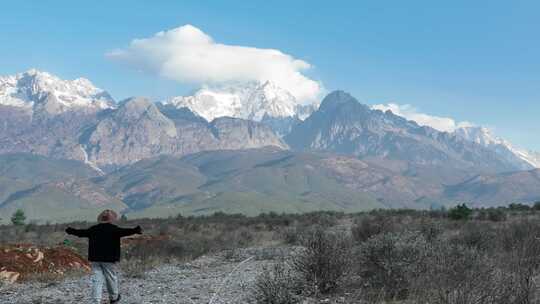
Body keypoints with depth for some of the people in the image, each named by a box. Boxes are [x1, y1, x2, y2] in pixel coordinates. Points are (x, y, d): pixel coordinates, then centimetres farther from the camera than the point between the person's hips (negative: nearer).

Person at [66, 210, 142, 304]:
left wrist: (70, 231, 35)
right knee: (111, 278, 12)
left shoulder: (93, 229, 7)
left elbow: (81, 232, 18)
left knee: (96, 279, 3)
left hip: (95, 259, 4)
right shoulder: (113, 229, -7)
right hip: (109, 259, -3)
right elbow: (124, 232, -21)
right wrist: (135, 230, -27)